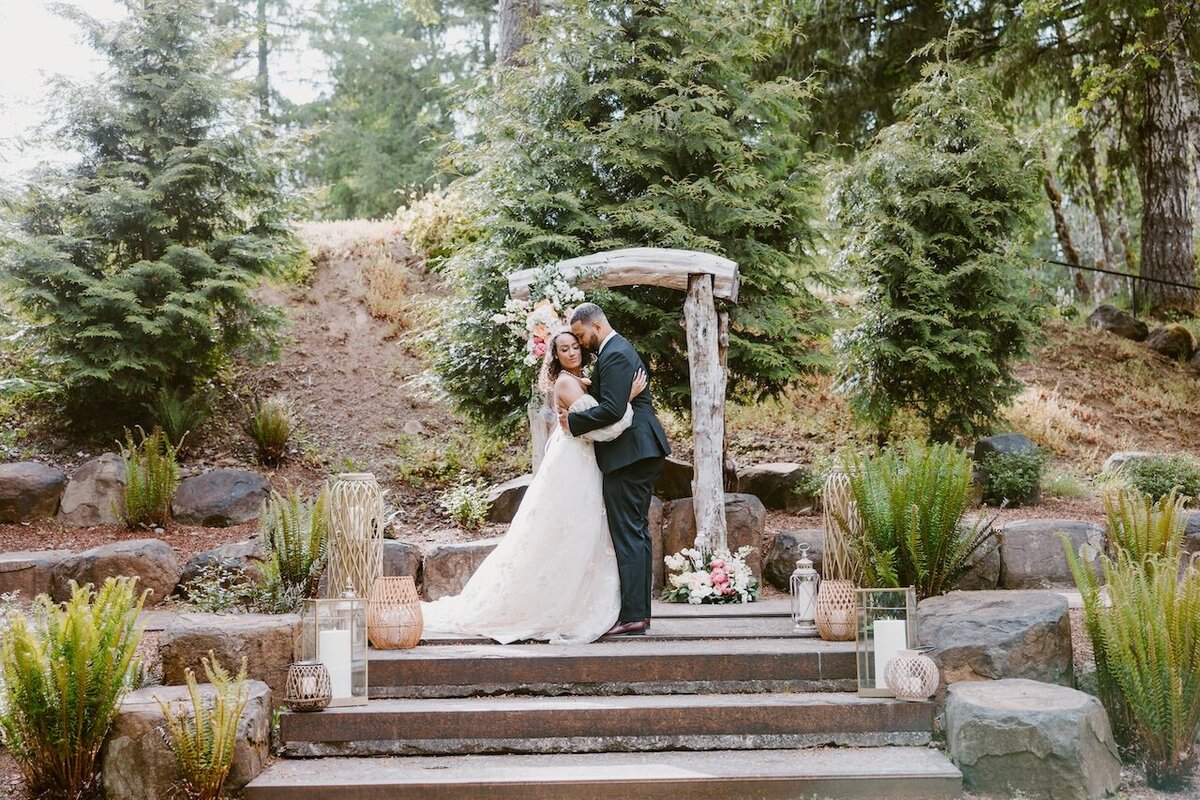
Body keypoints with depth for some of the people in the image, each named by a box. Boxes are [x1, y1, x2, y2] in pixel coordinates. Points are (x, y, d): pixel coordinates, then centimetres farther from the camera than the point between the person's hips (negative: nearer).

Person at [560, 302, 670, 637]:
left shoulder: (614, 355, -15)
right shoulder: (619, 349, 19)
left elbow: (612, 409, -23)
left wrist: (573, 421, -13)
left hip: (627, 454, -11)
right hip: (642, 451, 11)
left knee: (627, 533, -9)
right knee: (638, 531, 12)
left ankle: (632, 615, -8)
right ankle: (641, 610, 18)